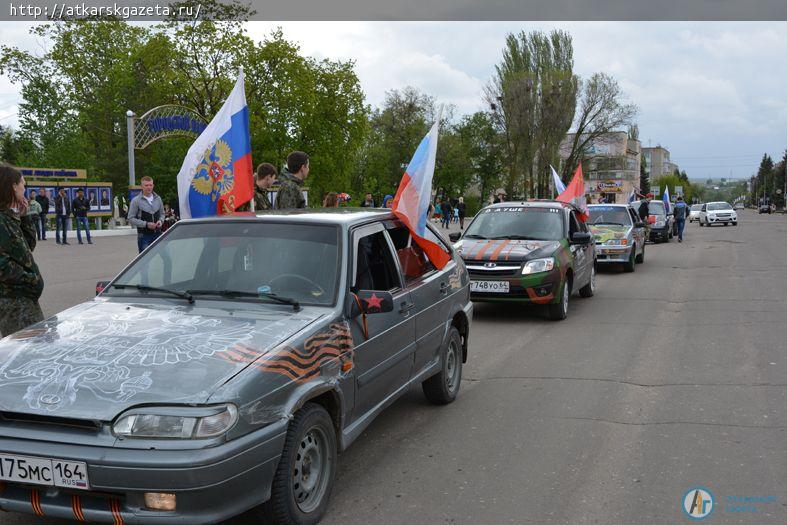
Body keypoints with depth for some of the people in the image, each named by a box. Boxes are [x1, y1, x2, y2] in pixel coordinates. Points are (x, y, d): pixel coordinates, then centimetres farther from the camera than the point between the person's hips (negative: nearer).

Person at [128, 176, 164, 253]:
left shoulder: (158, 199, 9)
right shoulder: (136, 201, -4)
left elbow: (162, 213, 21)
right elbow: (131, 218, -6)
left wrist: (161, 220, -3)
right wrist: (146, 224, -16)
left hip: (157, 234, 4)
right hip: (144, 235, -4)